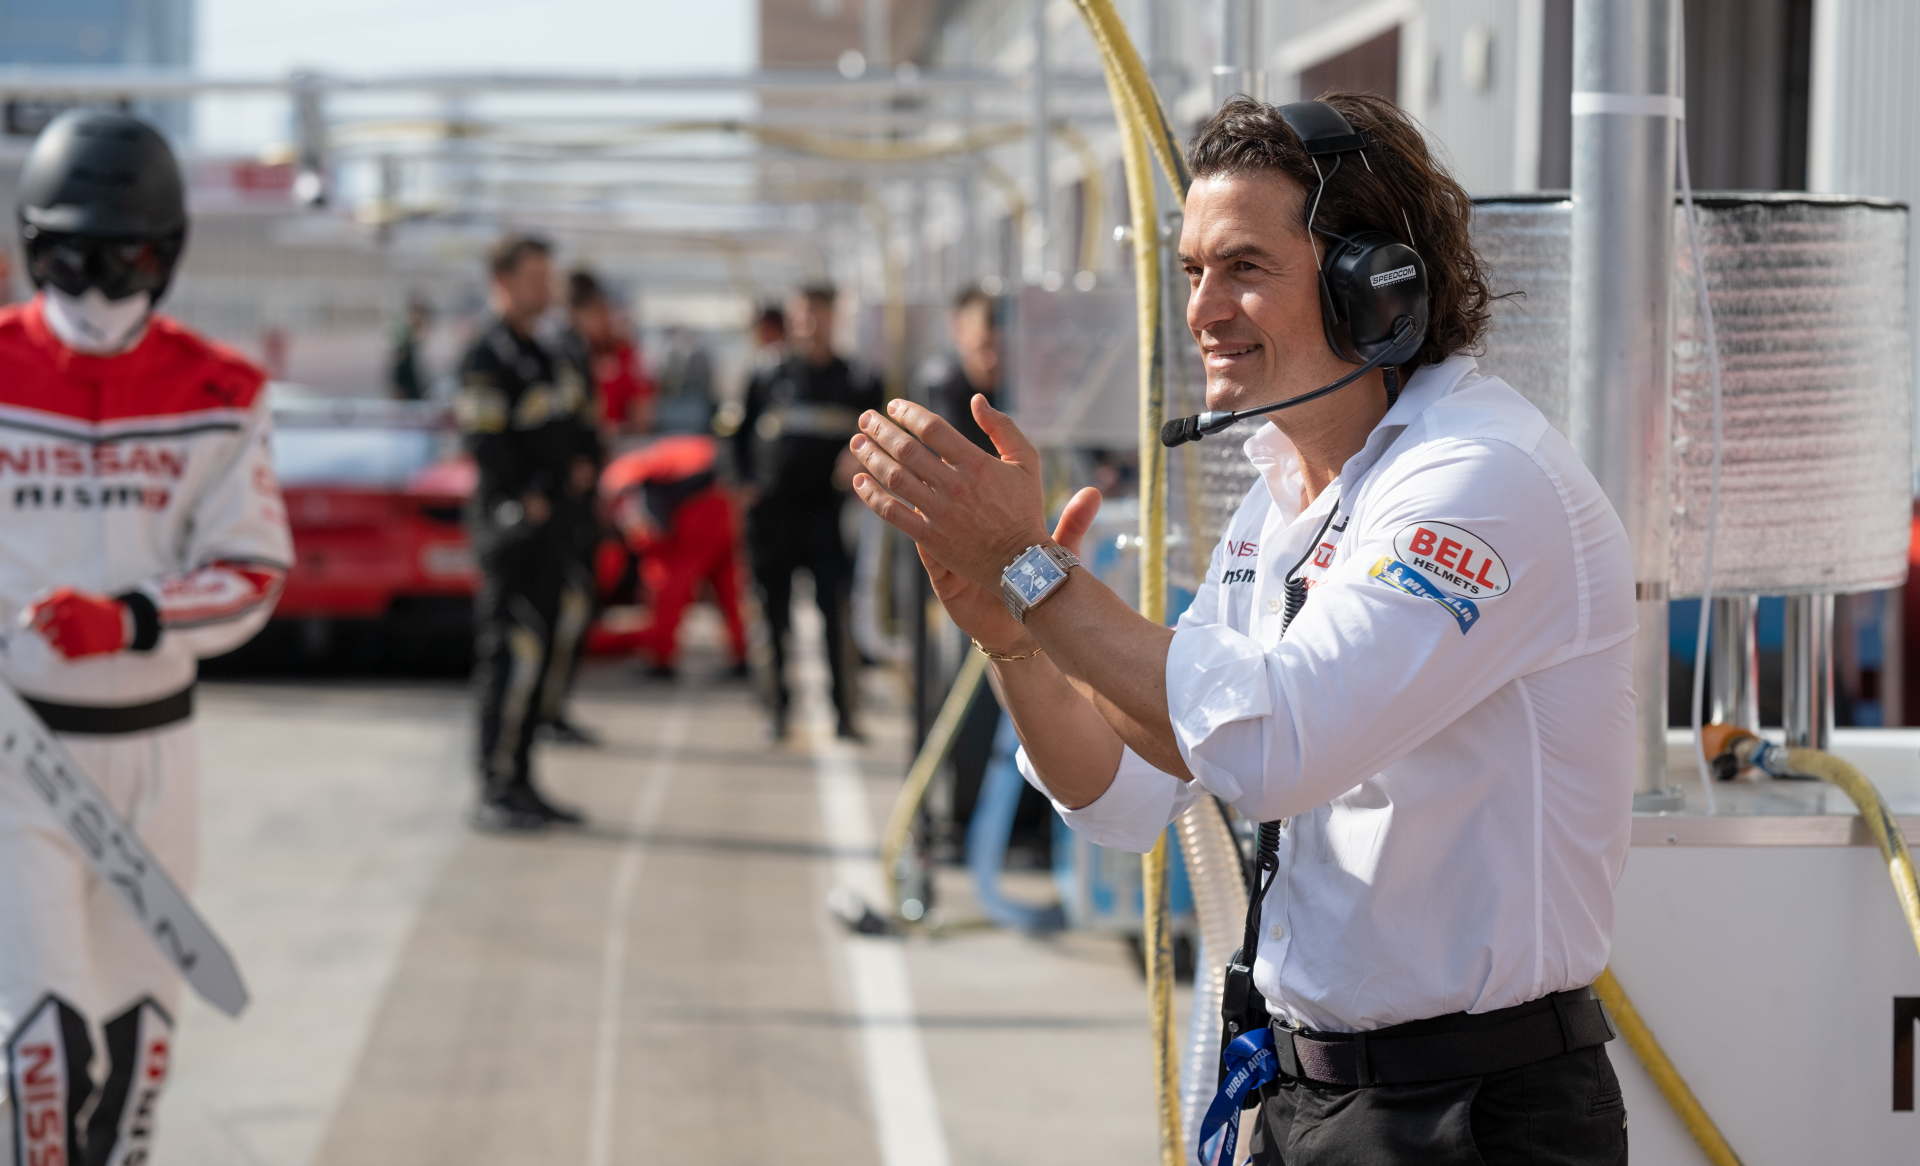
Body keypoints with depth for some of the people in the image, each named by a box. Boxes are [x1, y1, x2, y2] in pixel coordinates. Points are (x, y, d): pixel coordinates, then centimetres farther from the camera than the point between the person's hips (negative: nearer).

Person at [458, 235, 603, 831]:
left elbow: (585, 431, 20)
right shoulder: (488, 358, -9)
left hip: (558, 528, 9)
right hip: (515, 529, -9)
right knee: (512, 654, -9)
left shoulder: (556, 357, 18)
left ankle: (521, 784, 18)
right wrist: (529, 500, -15)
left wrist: (583, 468, 0)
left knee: (551, 652, 10)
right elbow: (487, 447, -16)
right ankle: (495, 792, -5)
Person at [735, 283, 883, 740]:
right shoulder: (768, 381, 10)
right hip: (774, 510, 1)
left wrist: (860, 460, -8)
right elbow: (743, 436, 17)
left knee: (837, 610, -8)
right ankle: (779, 708, 11)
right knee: (776, 612, 3)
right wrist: (750, 482, 4)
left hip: (829, 509, -1)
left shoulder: (859, 384, 7)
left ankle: (845, 711, -4)